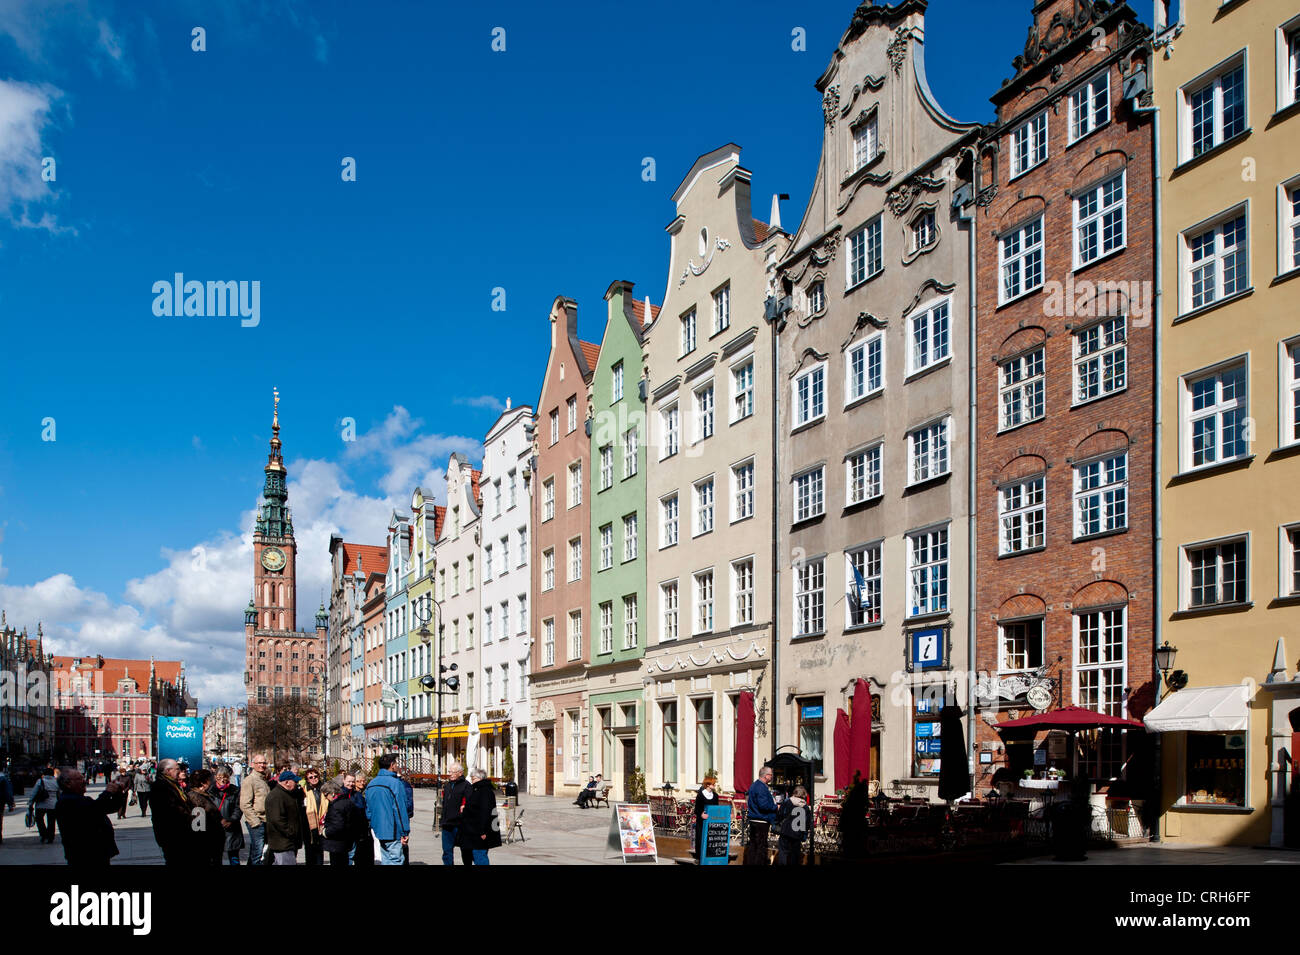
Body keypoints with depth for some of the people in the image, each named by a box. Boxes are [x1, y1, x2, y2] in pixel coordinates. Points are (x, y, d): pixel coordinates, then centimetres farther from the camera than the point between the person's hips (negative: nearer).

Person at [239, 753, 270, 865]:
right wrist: (255, 822, -17)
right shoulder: (249, 780, -9)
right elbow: (245, 805, -15)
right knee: (257, 853, -8)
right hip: (256, 821, -8)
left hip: (265, 821, 8)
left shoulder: (264, 780, 16)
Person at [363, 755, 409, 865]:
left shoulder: (371, 784, 10)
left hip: (379, 831, 7)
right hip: (393, 831, -7)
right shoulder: (395, 783, -14)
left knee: (385, 860, 16)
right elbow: (400, 809, -15)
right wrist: (404, 832, -12)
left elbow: (368, 810, 15)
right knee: (395, 861, -4)